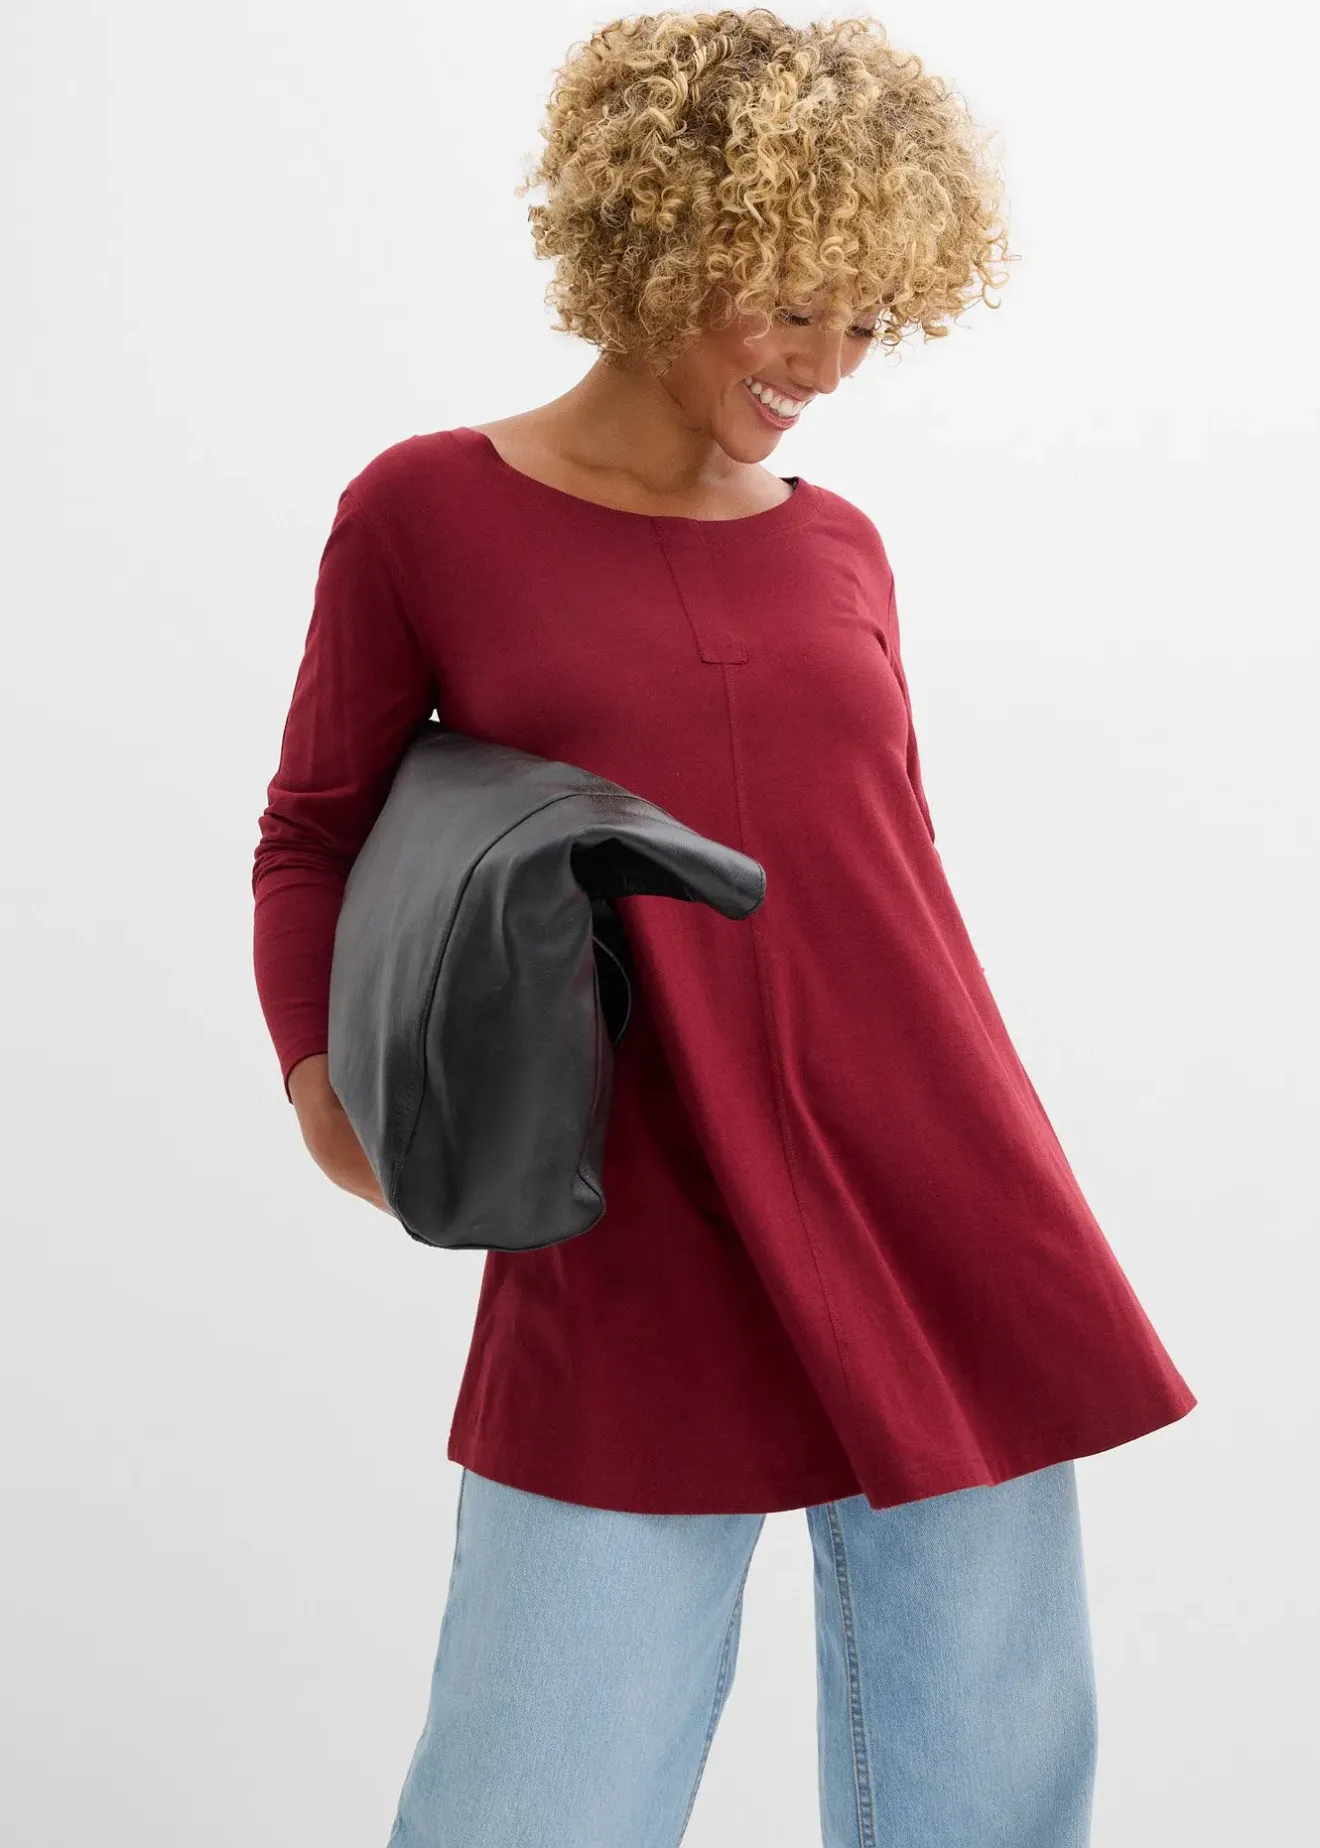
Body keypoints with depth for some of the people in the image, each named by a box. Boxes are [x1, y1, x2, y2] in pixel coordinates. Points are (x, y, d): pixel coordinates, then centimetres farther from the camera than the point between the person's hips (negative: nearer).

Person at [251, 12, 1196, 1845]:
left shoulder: (841, 548, 11)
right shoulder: (426, 511, 1)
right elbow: (315, 830, 8)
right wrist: (324, 1067, -7)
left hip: (940, 1238, 4)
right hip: (628, 1279, -3)